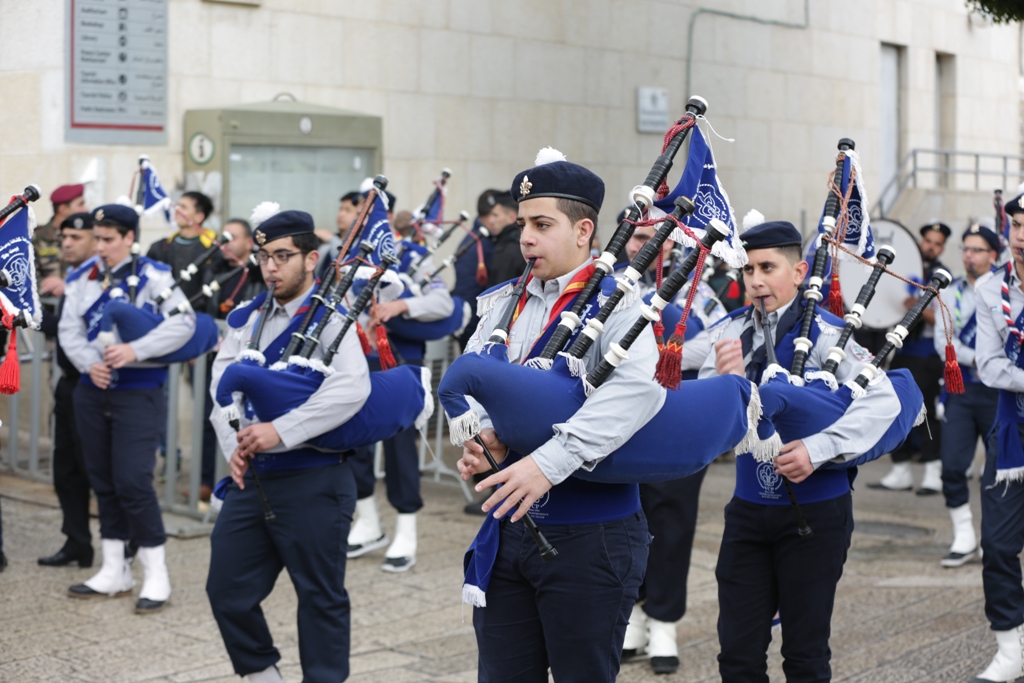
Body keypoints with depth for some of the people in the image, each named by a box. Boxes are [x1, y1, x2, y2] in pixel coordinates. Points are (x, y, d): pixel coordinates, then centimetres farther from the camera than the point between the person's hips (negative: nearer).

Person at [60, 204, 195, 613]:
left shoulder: (153, 276, -8)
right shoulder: (83, 278, 6)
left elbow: (183, 323, -18)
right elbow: (69, 328, 2)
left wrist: (136, 351, -27)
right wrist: (89, 363, -16)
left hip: (138, 393, -5)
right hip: (92, 391, 6)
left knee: (133, 481, -10)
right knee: (103, 481, 12)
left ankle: (156, 577, 0)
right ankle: (114, 572, 23)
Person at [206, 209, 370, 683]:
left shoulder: (330, 317, -9)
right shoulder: (245, 319, 10)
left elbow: (351, 389, -25)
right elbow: (221, 388, 4)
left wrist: (280, 431, -28)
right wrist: (235, 447, -13)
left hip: (313, 482, -6)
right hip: (250, 479, 6)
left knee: (320, 597, 5)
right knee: (227, 591, 10)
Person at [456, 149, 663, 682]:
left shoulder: (616, 301, -11)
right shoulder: (503, 304, 10)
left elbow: (639, 387, -27)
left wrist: (550, 461, -32)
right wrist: (479, 436, -11)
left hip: (590, 535, -6)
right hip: (506, 531, 6)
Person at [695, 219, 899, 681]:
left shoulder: (825, 333, -11)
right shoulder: (727, 333, 1)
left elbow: (882, 401, -18)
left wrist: (819, 449, -27)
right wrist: (725, 379, -24)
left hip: (816, 510, -3)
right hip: (748, 508, 4)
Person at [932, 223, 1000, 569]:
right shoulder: (950, 293, 9)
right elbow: (943, 340, -4)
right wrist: (975, 359, -20)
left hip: (997, 390, -2)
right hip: (960, 390, 3)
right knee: (952, 466, -5)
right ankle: (964, 539, 5)